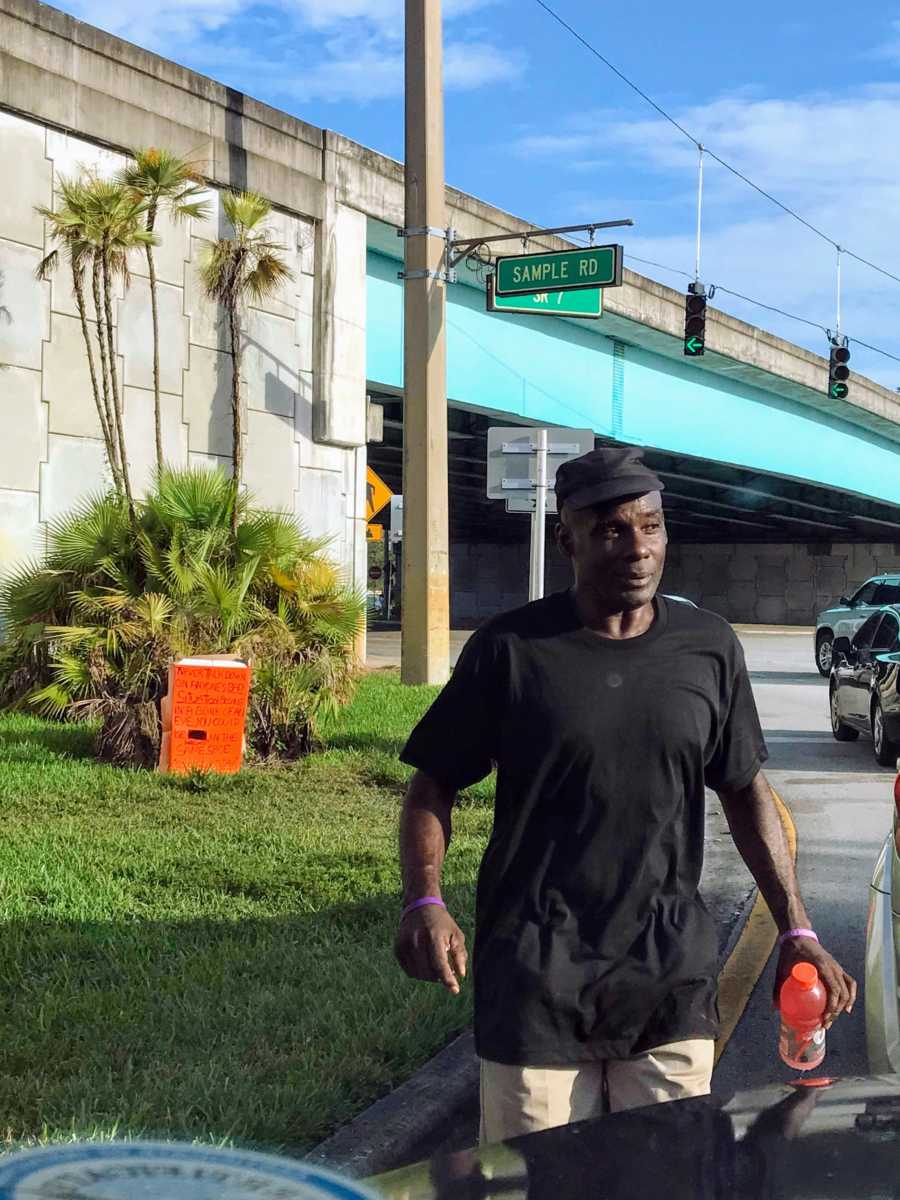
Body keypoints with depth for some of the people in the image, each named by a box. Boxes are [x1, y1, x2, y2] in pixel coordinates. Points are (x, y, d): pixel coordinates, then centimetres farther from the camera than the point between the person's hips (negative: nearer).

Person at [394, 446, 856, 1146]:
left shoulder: (710, 648, 3)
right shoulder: (509, 651, -5)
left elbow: (746, 791, 12)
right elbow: (435, 784, 2)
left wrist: (798, 932, 6)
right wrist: (424, 902, -15)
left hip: (673, 981, 2)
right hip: (535, 980, -2)